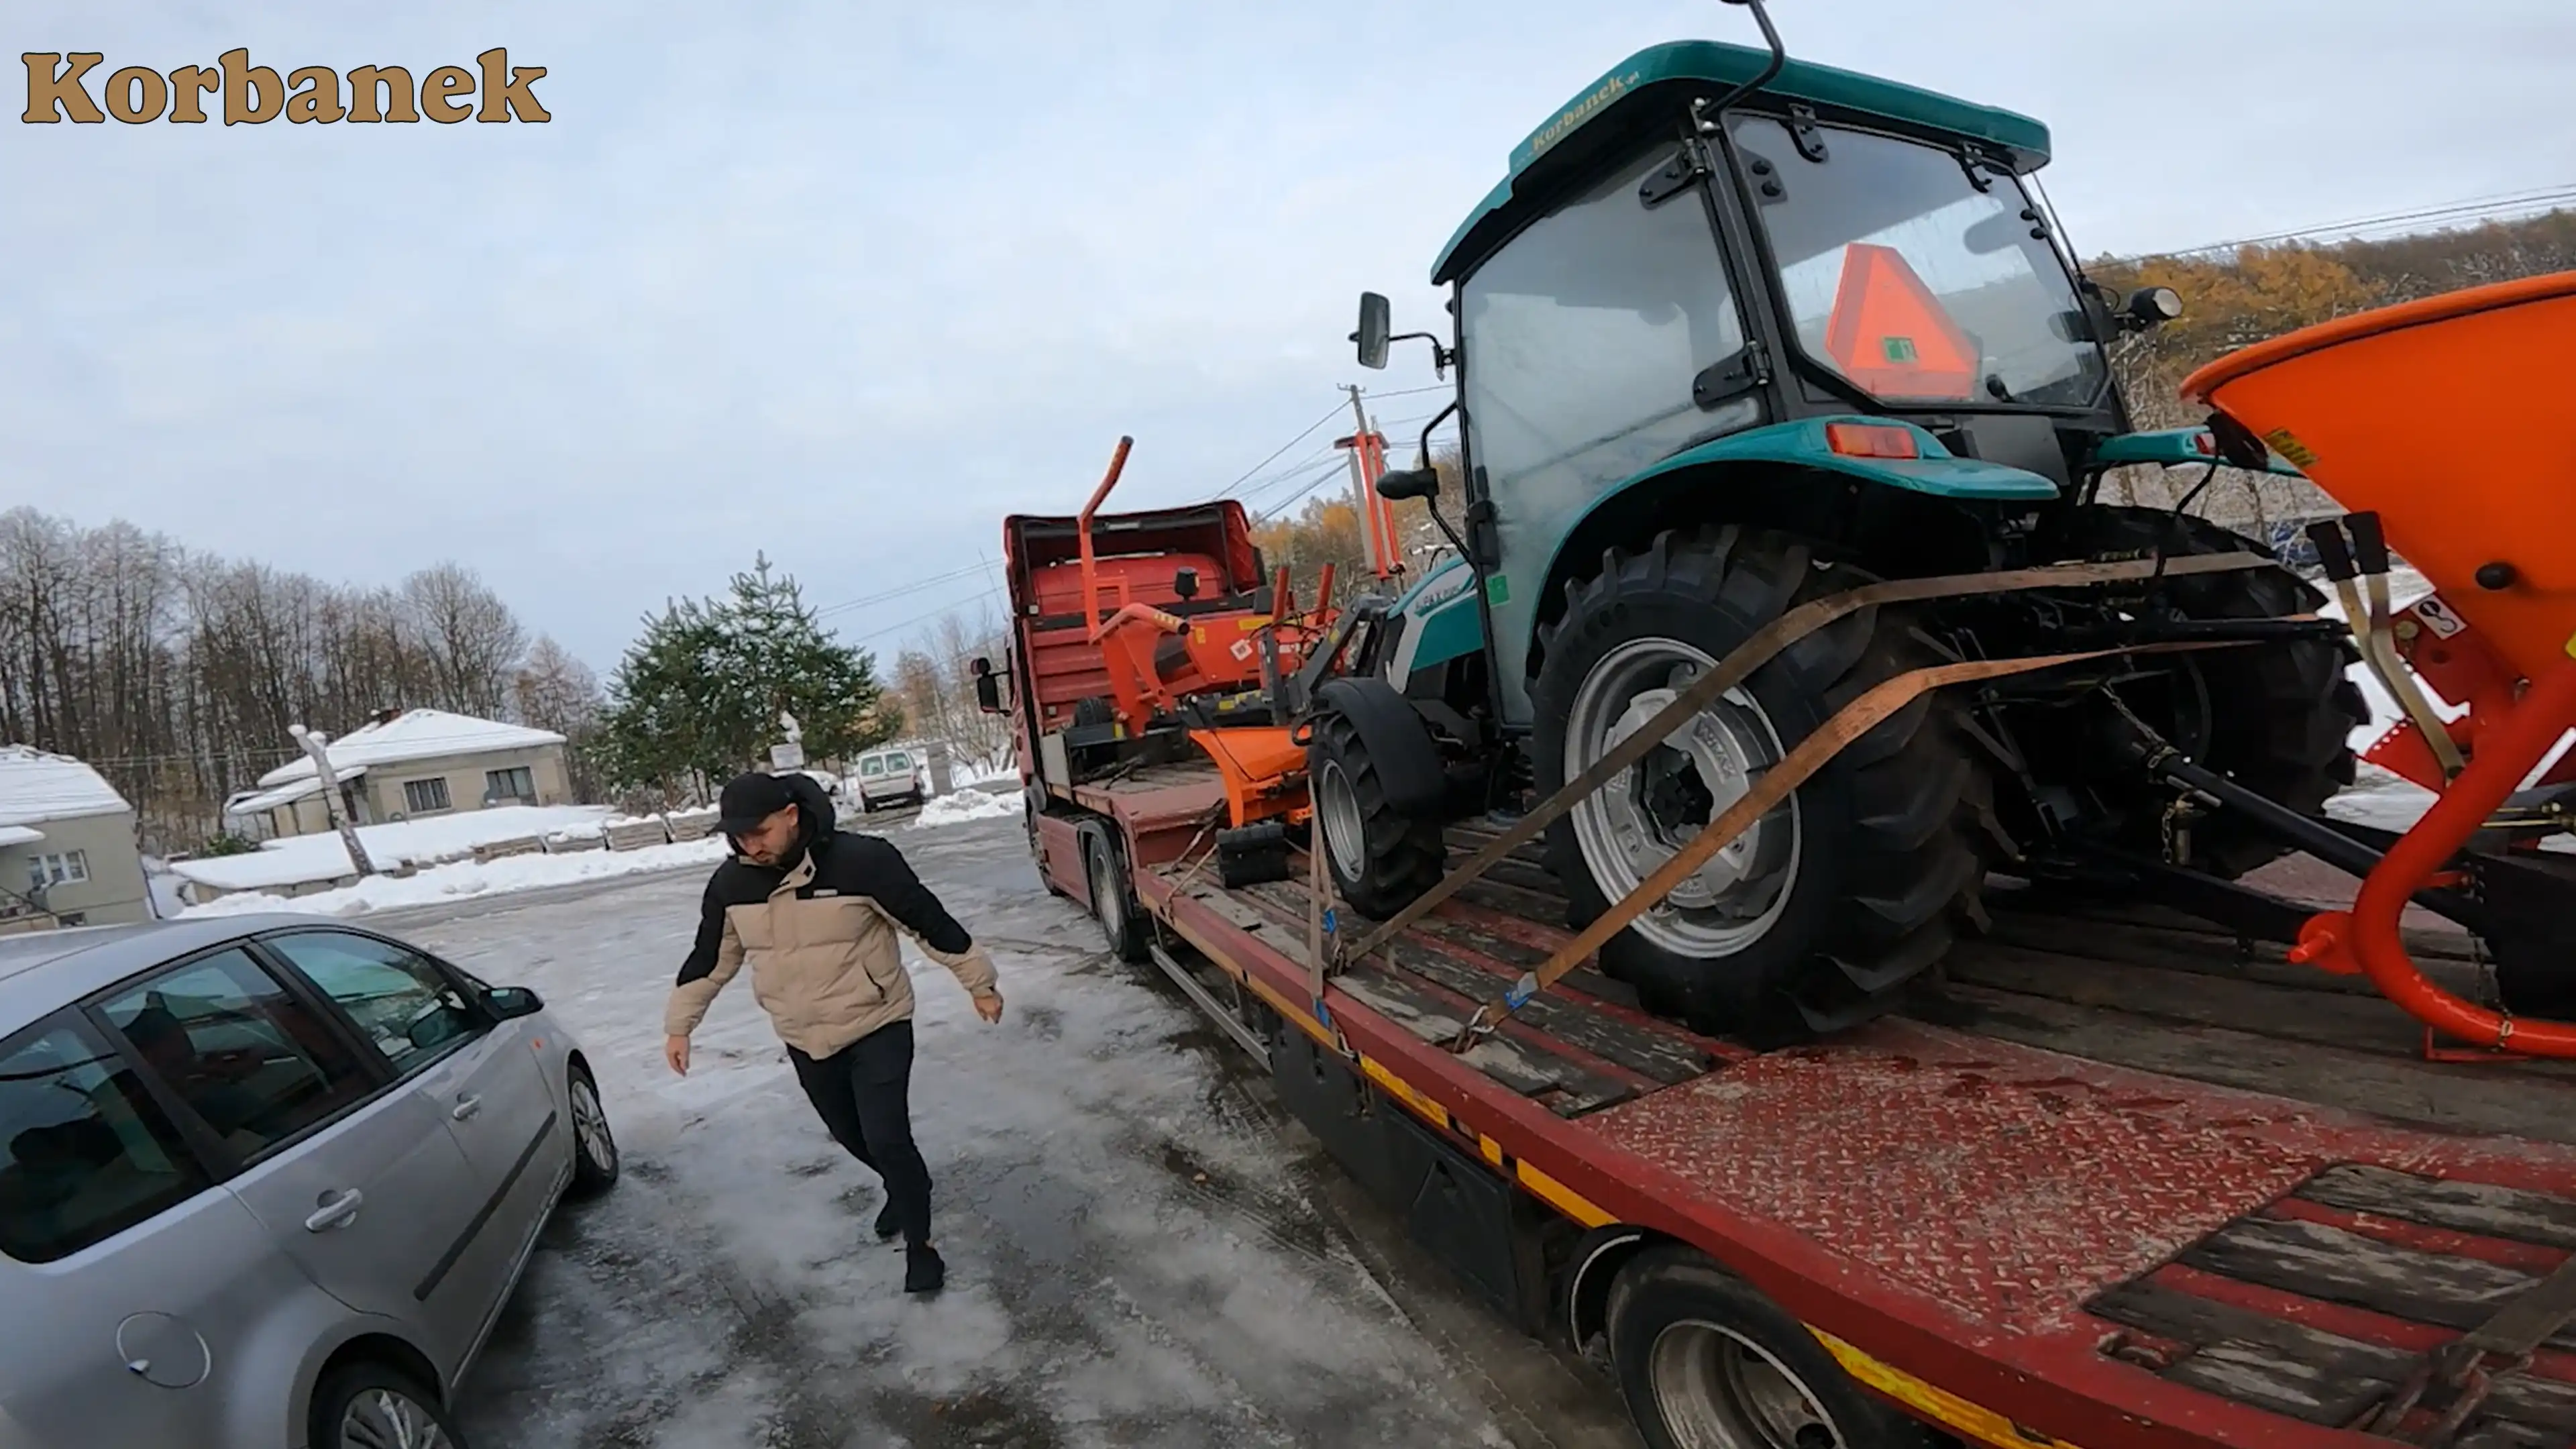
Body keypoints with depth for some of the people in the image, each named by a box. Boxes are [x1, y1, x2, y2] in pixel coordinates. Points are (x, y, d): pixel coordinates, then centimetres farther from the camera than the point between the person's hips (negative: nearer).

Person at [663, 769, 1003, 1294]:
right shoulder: (731, 882, -8)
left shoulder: (861, 859, -24)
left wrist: (979, 982, -10)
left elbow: (930, 921, -16)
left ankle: (919, 1244, 14)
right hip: (804, 1040, 5)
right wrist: (680, 1024, 12)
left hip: (878, 1027, -5)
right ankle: (906, 1187, 48)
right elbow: (710, 957, 8)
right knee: (852, 1136, 20)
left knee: (887, 1139, -7)